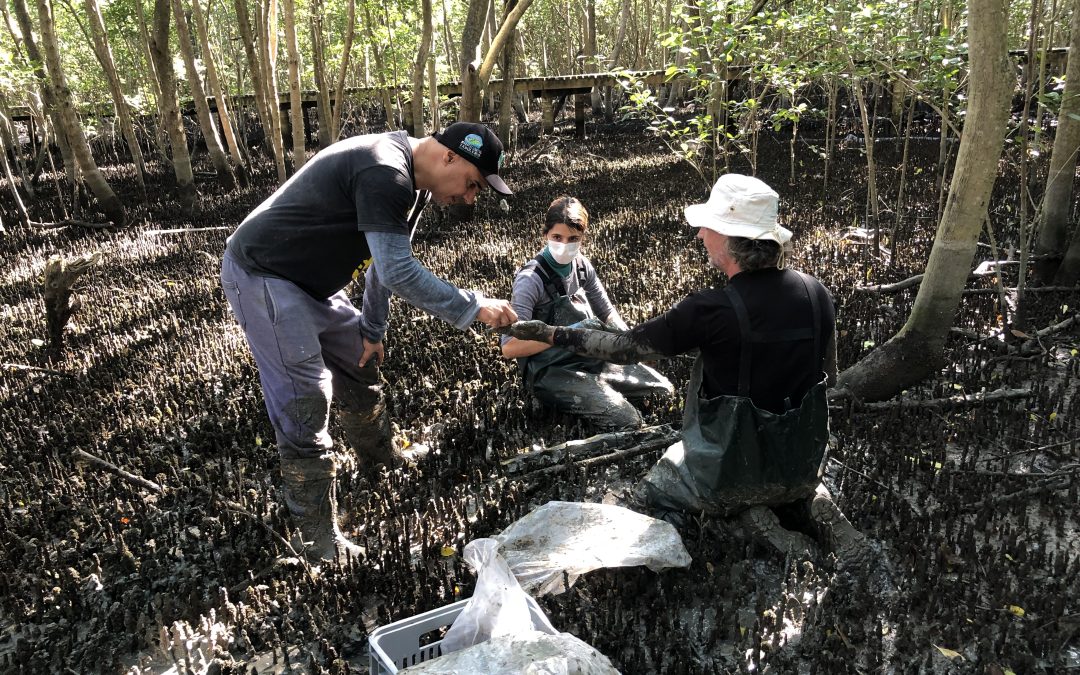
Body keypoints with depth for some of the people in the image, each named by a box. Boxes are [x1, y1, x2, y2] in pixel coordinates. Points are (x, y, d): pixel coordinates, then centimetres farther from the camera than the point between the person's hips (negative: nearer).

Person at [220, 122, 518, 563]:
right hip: (263, 279, -10)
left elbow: (386, 260, 13)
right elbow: (398, 273, -31)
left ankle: (383, 463, 43)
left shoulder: (413, 184, 5)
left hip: (310, 283, 10)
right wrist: (474, 309, -27)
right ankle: (319, 542, 1)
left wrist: (373, 329, 14)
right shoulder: (385, 175, -28)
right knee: (305, 407, -10)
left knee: (360, 364, 19)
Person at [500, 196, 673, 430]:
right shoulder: (531, 279, -20)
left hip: (591, 359, 7)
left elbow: (606, 310, 15)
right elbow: (510, 347, -27)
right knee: (627, 421, -20)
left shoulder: (582, 265, 1)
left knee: (664, 389, 7)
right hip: (550, 373, -7)